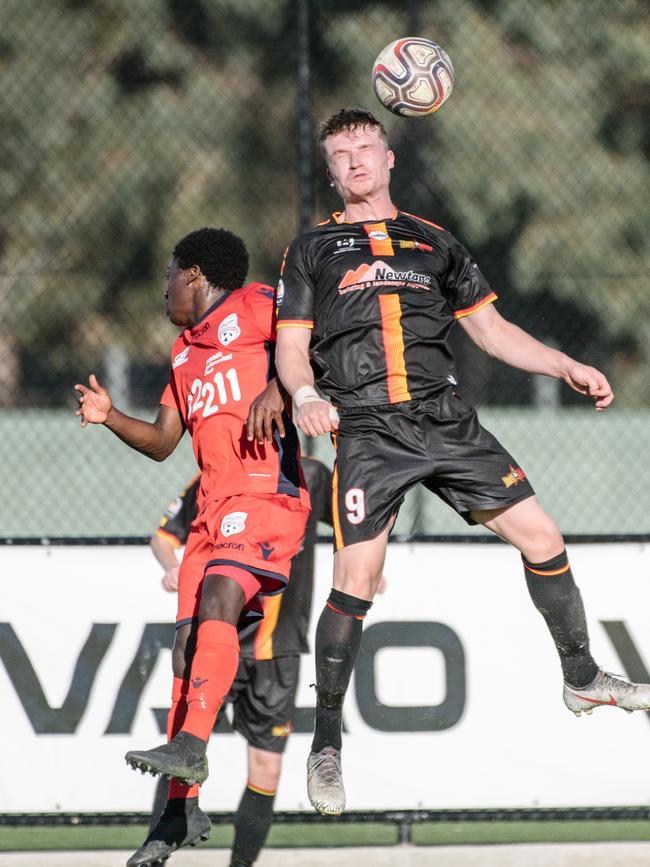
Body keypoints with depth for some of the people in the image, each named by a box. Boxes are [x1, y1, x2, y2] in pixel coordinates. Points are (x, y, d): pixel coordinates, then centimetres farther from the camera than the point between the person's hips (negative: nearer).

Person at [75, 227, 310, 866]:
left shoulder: (252, 309, 2)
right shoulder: (186, 352, 26)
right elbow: (162, 441, 27)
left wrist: (277, 388, -24)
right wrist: (110, 418, 10)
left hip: (269, 493, -8)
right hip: (214, 510, 8)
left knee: (217, 600, -29)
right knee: (188, 641, 2)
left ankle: (189, 747, -41)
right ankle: (183, 809, 5)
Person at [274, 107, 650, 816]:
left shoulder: (434, 243, 20)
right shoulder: (312, 250, 12)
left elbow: (490, 328, 23)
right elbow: (291, 346, 6)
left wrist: (568, 368, 13)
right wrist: (305, 396, -15)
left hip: (446, 420, 3)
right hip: (366, 432, -3)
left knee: (540, 538, -1)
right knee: (355, 580, -14)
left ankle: (581, 679, 18)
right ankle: (326, 743, -2)